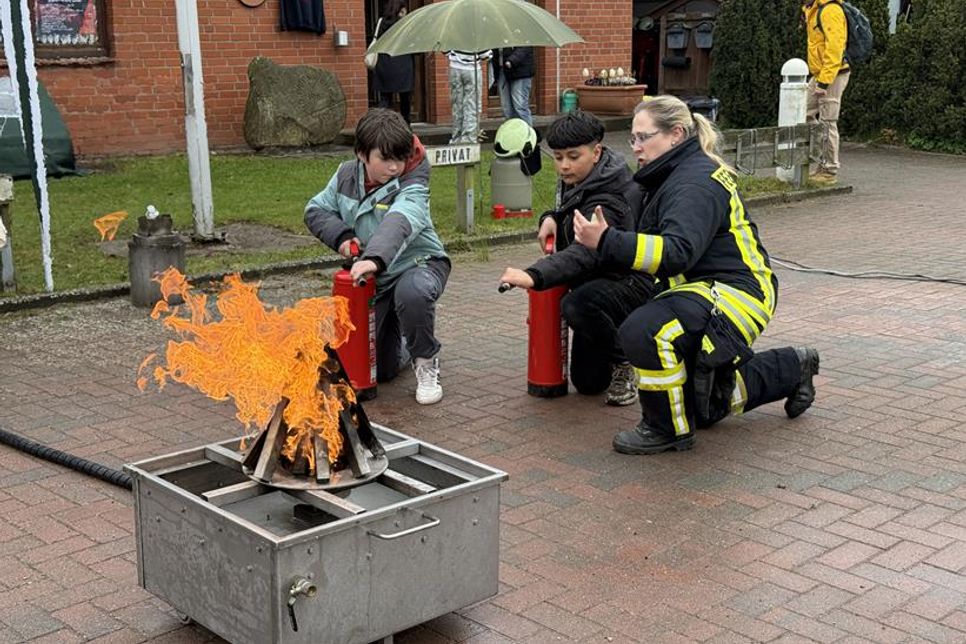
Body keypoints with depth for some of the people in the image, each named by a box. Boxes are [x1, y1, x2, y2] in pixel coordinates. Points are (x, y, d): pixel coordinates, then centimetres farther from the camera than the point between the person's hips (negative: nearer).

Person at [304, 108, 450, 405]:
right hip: (376, 280, 5)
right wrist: (340, 235, -14)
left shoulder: (411, 187, -21)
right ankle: (403, 342, 41)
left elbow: (399, 224, -42)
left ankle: (426, 362, -15)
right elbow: (316, 210, 7)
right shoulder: (346, 175, -3)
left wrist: (375, 258, -61)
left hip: (419, 264, -5)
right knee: (380, 369, 4)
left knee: (412, 292, -43)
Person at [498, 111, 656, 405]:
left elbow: (585, 252, -45)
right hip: (600, 281, 9)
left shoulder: (606, 202, -28)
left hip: (632, 284, -9)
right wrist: (551, 218, -2)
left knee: (577, 306, -41)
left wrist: (534, 275, -62)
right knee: (587, 382, 9)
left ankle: (626, 361, -14)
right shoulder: (576, 181, 2)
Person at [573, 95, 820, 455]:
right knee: (701, 408, 24)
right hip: (706, 291, 11)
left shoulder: (696, 183, -21)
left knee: (644, 331, -35)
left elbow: (677, 253, -37)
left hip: (736, 296, -11)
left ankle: (669, 429, -16)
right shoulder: (673, 176, 11)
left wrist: (607, 242, -43)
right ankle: (792, 370, 40)